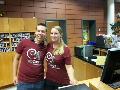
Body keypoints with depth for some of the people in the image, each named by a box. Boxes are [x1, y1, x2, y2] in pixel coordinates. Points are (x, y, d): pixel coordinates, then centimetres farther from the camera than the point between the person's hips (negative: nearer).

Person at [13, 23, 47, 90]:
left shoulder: (45, 48, -3)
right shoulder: (24, 42, -8)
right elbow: (16, 58, 2)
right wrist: (15, 75, 3)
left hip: (39, 82, 2)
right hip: (24, 82, -2)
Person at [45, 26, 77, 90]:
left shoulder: (65, 49, -17)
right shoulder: (48, 46, -4)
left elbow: (69, 67, -18)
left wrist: (72, 79, -33)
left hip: (62, 82, -4)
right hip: (48, 80, 4)